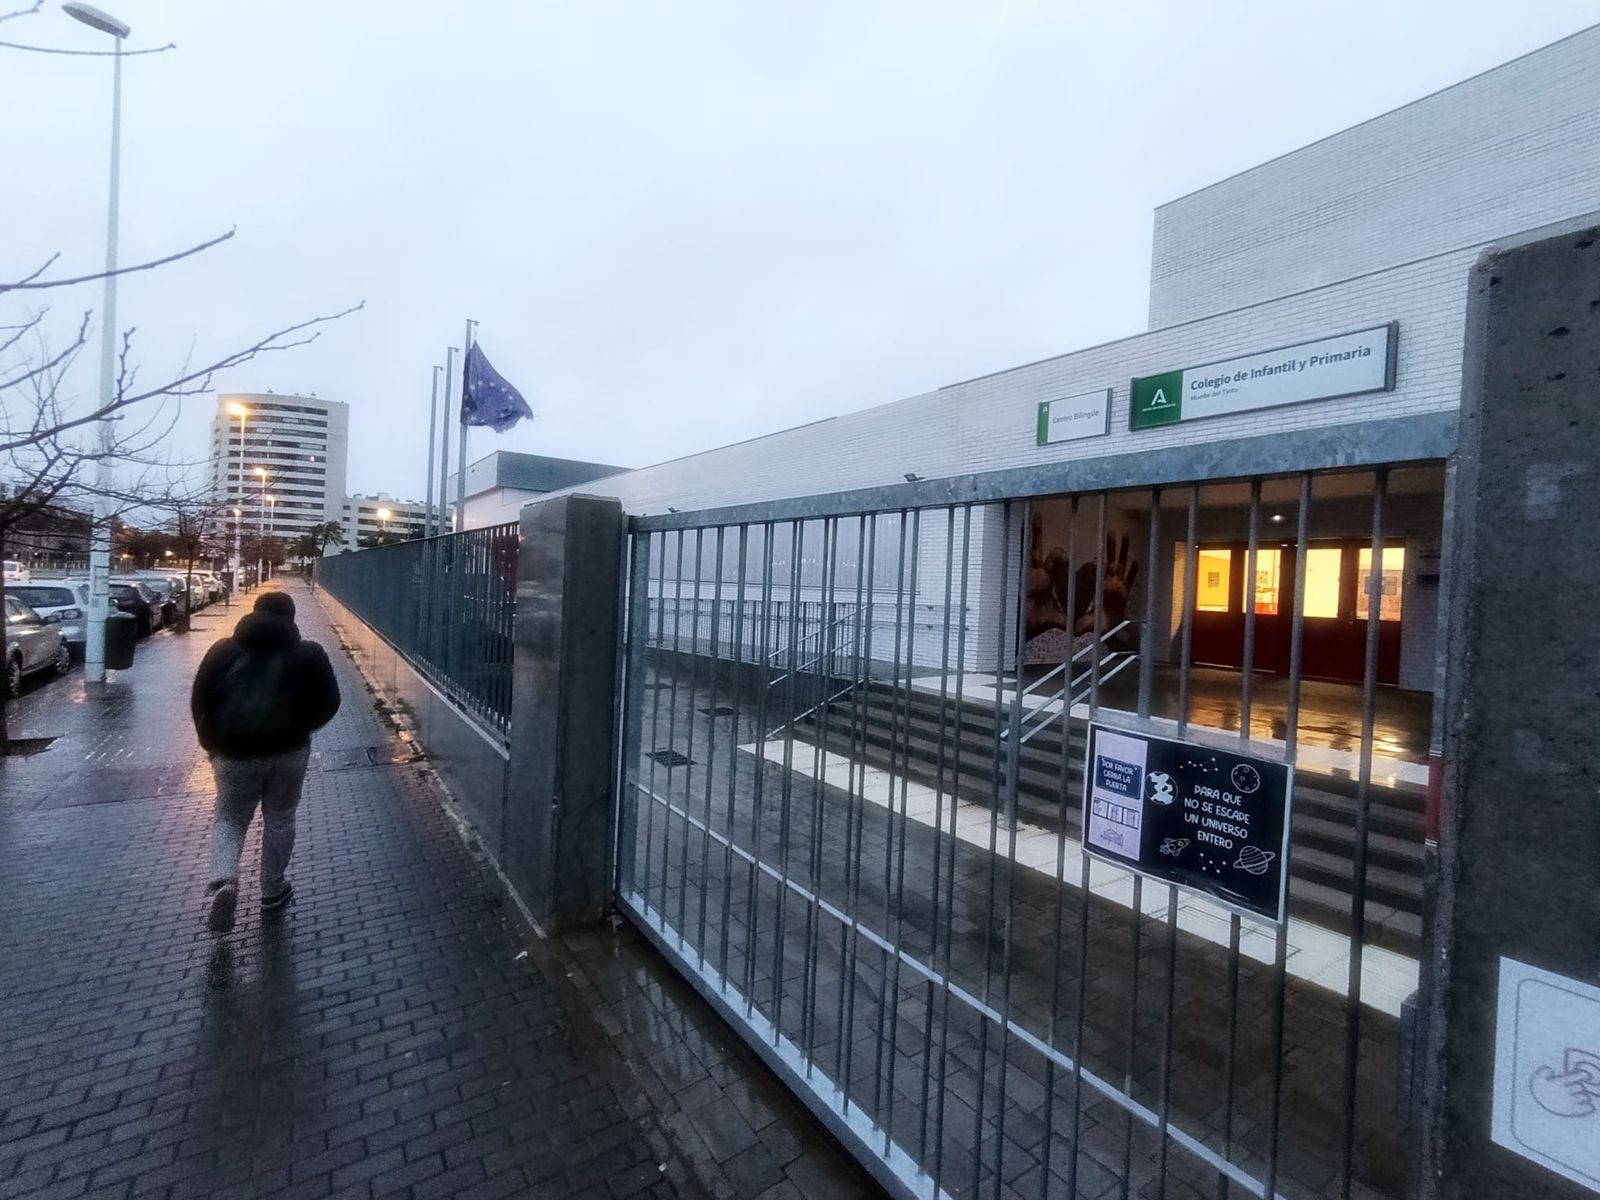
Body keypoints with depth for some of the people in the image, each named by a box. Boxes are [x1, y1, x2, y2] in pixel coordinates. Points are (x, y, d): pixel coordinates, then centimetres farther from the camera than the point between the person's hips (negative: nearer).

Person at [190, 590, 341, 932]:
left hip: (234, 752, 1)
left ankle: (223, 880, -7)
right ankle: (272, 891, 24)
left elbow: (199, 702, 3)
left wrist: (213, 743, 13)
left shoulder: (223, 650, 4)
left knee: (230, 818, 16)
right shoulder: (309, 654, -1)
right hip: (288, 751, 0)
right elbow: (329, 703, -2)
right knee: (280, 820, 14)